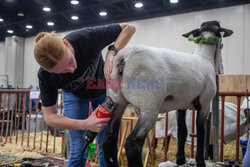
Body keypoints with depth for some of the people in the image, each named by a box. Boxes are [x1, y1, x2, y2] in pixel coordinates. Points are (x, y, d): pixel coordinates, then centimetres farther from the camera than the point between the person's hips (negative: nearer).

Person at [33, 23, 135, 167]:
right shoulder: (45, 76, -32)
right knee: (78, 152, -8)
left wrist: (112, 52, -42)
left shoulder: (88, 38, -37)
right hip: (74, 96, 0)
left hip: (103, 90, 1)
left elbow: (129, 28, -25)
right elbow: (50, 117, -23)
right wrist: (84, 124, -38)